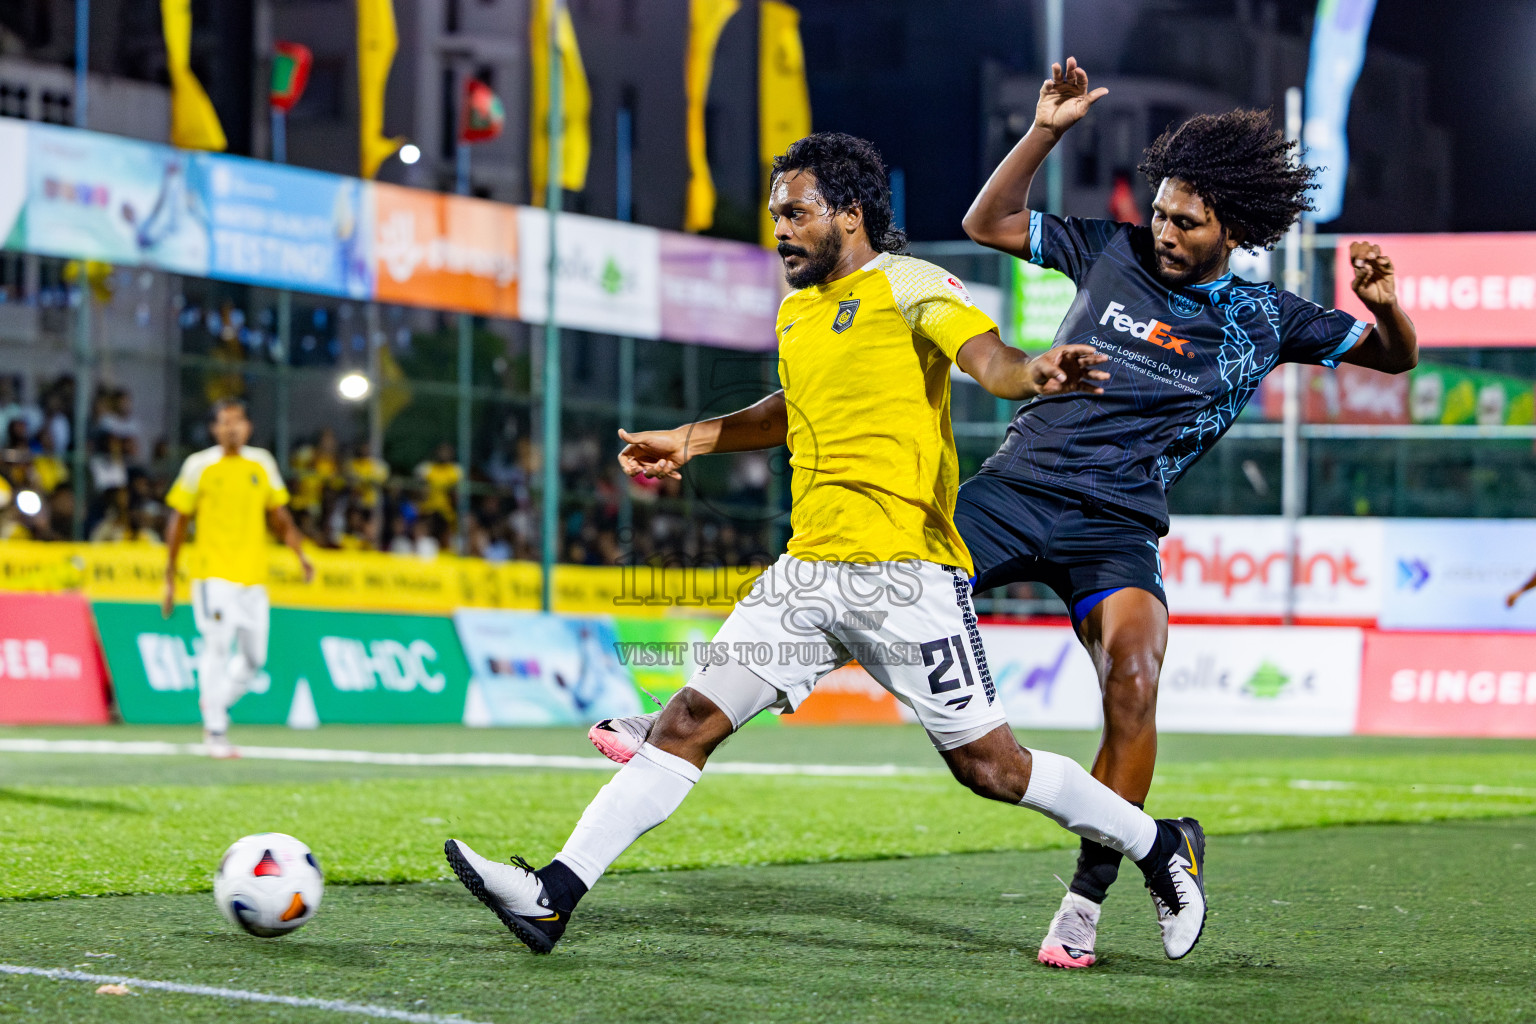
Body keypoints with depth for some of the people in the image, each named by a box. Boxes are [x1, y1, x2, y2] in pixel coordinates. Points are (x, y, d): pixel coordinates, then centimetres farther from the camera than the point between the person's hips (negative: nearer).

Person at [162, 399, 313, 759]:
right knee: (217, 647, -13)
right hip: (213, 573, -4)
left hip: (254, 576, 4)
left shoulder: (262, 463, 10)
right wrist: (169, 579, 2)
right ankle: (215, 731, -6)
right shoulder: (199, 466, 0)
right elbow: (177, 523, 4)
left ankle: (213, 702, 30)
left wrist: (300, 554, 3)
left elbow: (279, 516, 17)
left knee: (255, 656, 5)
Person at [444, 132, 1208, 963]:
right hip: (807, 570, 7)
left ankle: (1162, 849, 16)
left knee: (986, 764, -4)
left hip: (905, 572, -7)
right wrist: (689, 440, 36)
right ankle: (553, 895, -4)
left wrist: (1036, 373, -46)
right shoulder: (796, 310, 17)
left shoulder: (907, 286, -6)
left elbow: (987, 358, -24)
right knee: (692, 720, -2)